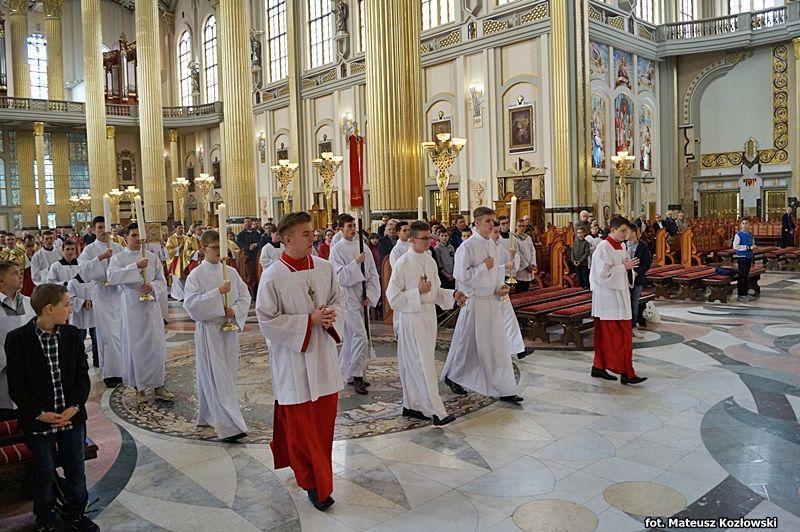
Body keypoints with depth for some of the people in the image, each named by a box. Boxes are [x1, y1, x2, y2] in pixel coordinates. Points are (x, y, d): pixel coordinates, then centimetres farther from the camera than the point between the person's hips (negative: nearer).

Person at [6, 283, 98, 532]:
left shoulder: (72, 334, -2)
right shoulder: (17, 339, -12)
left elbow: (83, 375, 1)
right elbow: (16, 385, -10)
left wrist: (75, 407, -11)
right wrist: (40, 413, -16)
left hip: (72, 417, 3)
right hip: (38, 421, -3)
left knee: (76, 469, 13)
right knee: (44, 472, 14)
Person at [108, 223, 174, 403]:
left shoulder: (152, 257, 9)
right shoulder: (118, 258, 1)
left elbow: (162, 282, 7)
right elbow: (112, 277, -19)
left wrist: (151, 286, -14)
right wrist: (135, 266, -28)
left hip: (151, 305, 2)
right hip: (131, 306, -2)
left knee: (157, 345, 3)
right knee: (136, 347, 4)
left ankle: (158, 386, 14)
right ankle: (139, 387, 17)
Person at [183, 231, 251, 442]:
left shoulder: (231, 272, 6)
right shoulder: (196, 275, -6)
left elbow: (245, 296, 8)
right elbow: (191, 303, -15)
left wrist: (235, 310, -11)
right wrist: (217, 292, -22)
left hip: (229, 328, 5)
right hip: (208, 330, -5)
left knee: (228, 375, 12)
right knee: (216, 377, -6)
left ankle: (210, 415, 31)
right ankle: (227, 426, -6)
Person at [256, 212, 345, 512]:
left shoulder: (324, 267, -1)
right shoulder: (273, 277, -15)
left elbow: (339, 299, 10)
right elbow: (267, 321, -14)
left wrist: (331, 317, -13)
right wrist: (309, 320, -20)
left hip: (323, 354, 5)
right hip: (293, 357, -5)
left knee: (324, 416, 15)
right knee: (300, 422, 6)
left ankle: (309, 466, 40)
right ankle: (314, 483, 22)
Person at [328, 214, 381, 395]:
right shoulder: (337, 249, -6)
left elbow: (373, 273, 9)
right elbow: (340, 277, -13)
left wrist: (370, 295, -1)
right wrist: (355, 262, -22)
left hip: (363, 297, 6)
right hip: (347, 297, -6)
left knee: (352, 337, 14)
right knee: (360, 336, -12)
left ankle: (345, 373, 26)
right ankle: (357, 375, -2)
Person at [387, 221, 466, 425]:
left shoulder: (430, 261, 8)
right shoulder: (403, 263, -12)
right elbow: (393, 297, -13)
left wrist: (452, 295, 4)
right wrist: (418, 292, -19)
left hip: (429, 315, 7)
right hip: (411, 318, -7)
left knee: (415, 364, 14)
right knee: (423, 364, -6)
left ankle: (411, 405, 25)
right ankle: (436, 411, -2)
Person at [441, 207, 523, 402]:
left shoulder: (493, 245, 9)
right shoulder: (467, 246, -14)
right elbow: (461, 275, -19)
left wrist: (499, 287, 1)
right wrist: (484, 266, -16)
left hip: (492, 300, 7)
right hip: (474, 302, -6)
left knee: (498, 345, 6)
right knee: (468, 344, 8)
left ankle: (505, 390, 13)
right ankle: (452, 376, 32)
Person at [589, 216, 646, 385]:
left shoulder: (619, 247, 14)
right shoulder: (603, 247, -14)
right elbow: (603, 272, -21)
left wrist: (628, 266, 2)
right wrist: (624, 267, -16)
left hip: (618, 296, 9)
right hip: (608, 297, -9)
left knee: (605, 335, 13)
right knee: (621, 336, -7)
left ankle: (598, 368, 20)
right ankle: (626, 373, -2)